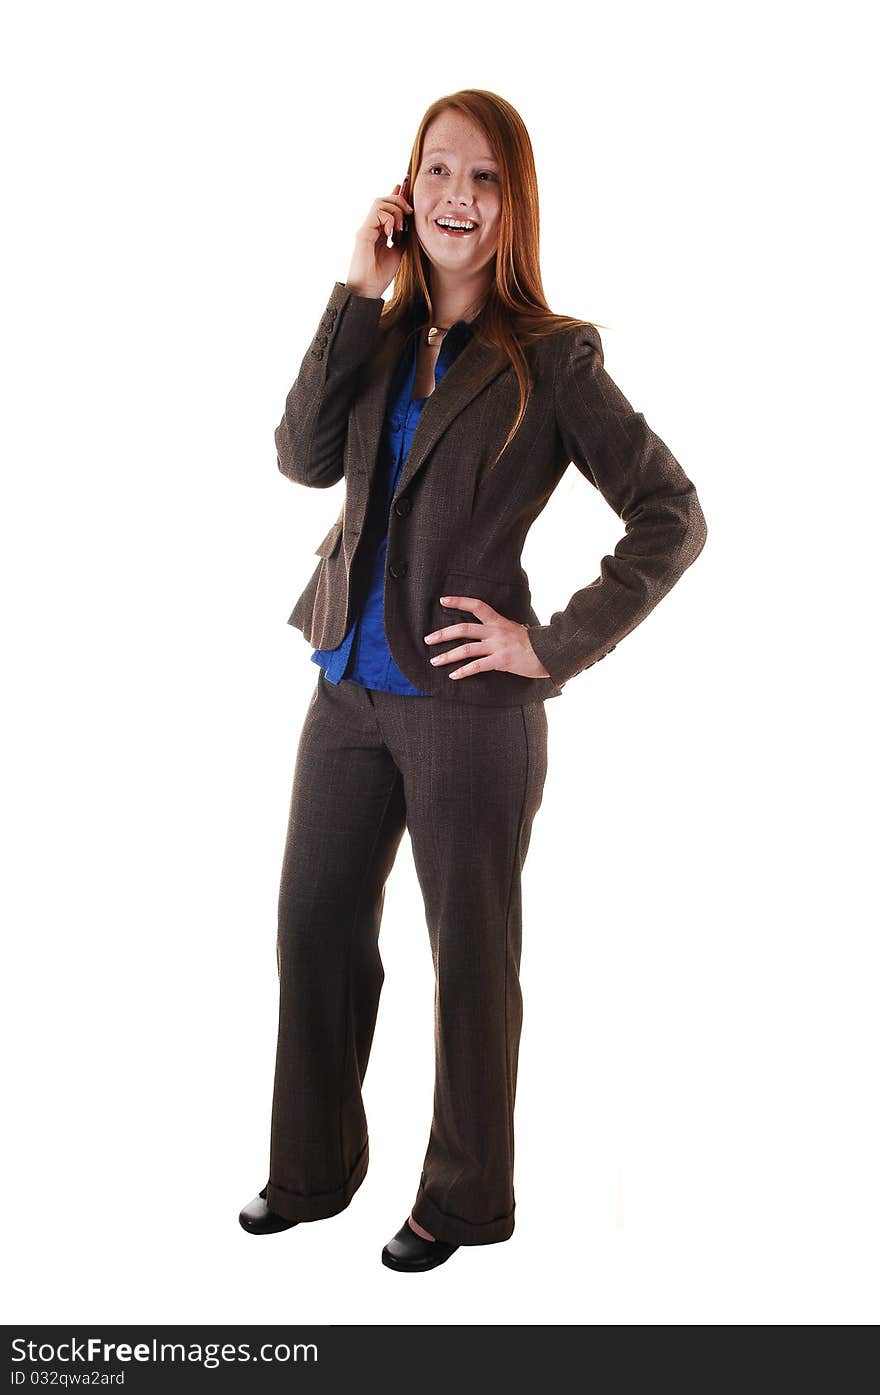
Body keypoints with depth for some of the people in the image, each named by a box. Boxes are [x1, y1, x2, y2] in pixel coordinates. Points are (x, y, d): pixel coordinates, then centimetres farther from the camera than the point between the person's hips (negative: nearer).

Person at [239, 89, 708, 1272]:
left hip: (467, 705, -6)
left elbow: (674, 519, -9)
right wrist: (359, 295, -10)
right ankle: (313, 1169, 33)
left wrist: (555, 644, -12)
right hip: (350, 686, 6)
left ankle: (468, 1195, 27)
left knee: (469, 951, 8)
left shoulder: (550, 358, -7)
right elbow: (305, 457, -7)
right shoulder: (384, 336, 9)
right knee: (316, 924, 14)